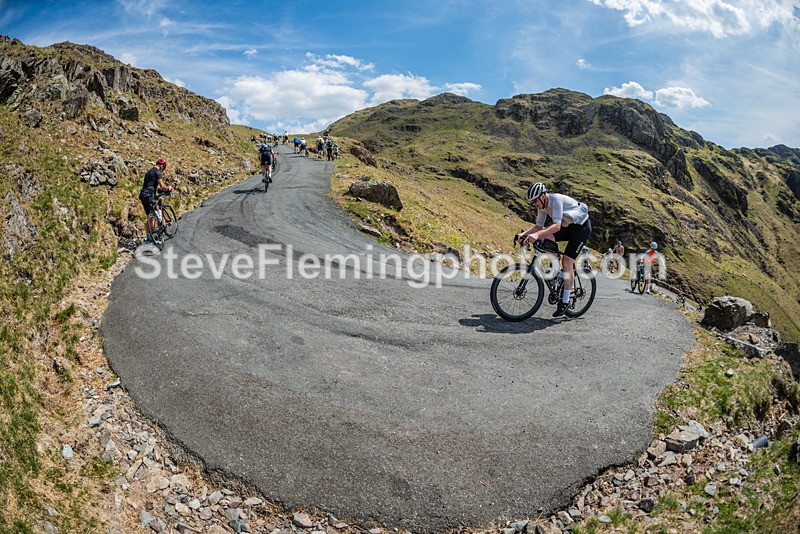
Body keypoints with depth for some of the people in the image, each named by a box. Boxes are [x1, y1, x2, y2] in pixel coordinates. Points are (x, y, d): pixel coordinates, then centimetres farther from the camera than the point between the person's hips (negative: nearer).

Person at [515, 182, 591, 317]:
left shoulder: (556, 199, -29)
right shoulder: (542, 205, -4)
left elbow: (557, 225, -40)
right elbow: (539, 226, 2)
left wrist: (537, 235, -53)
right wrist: (524, 234, -16)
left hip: (582, 227, -8)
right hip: (568, 227, 8)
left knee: (567, 261, -15)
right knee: (545, 237, -17)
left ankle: (565, 301, -7)